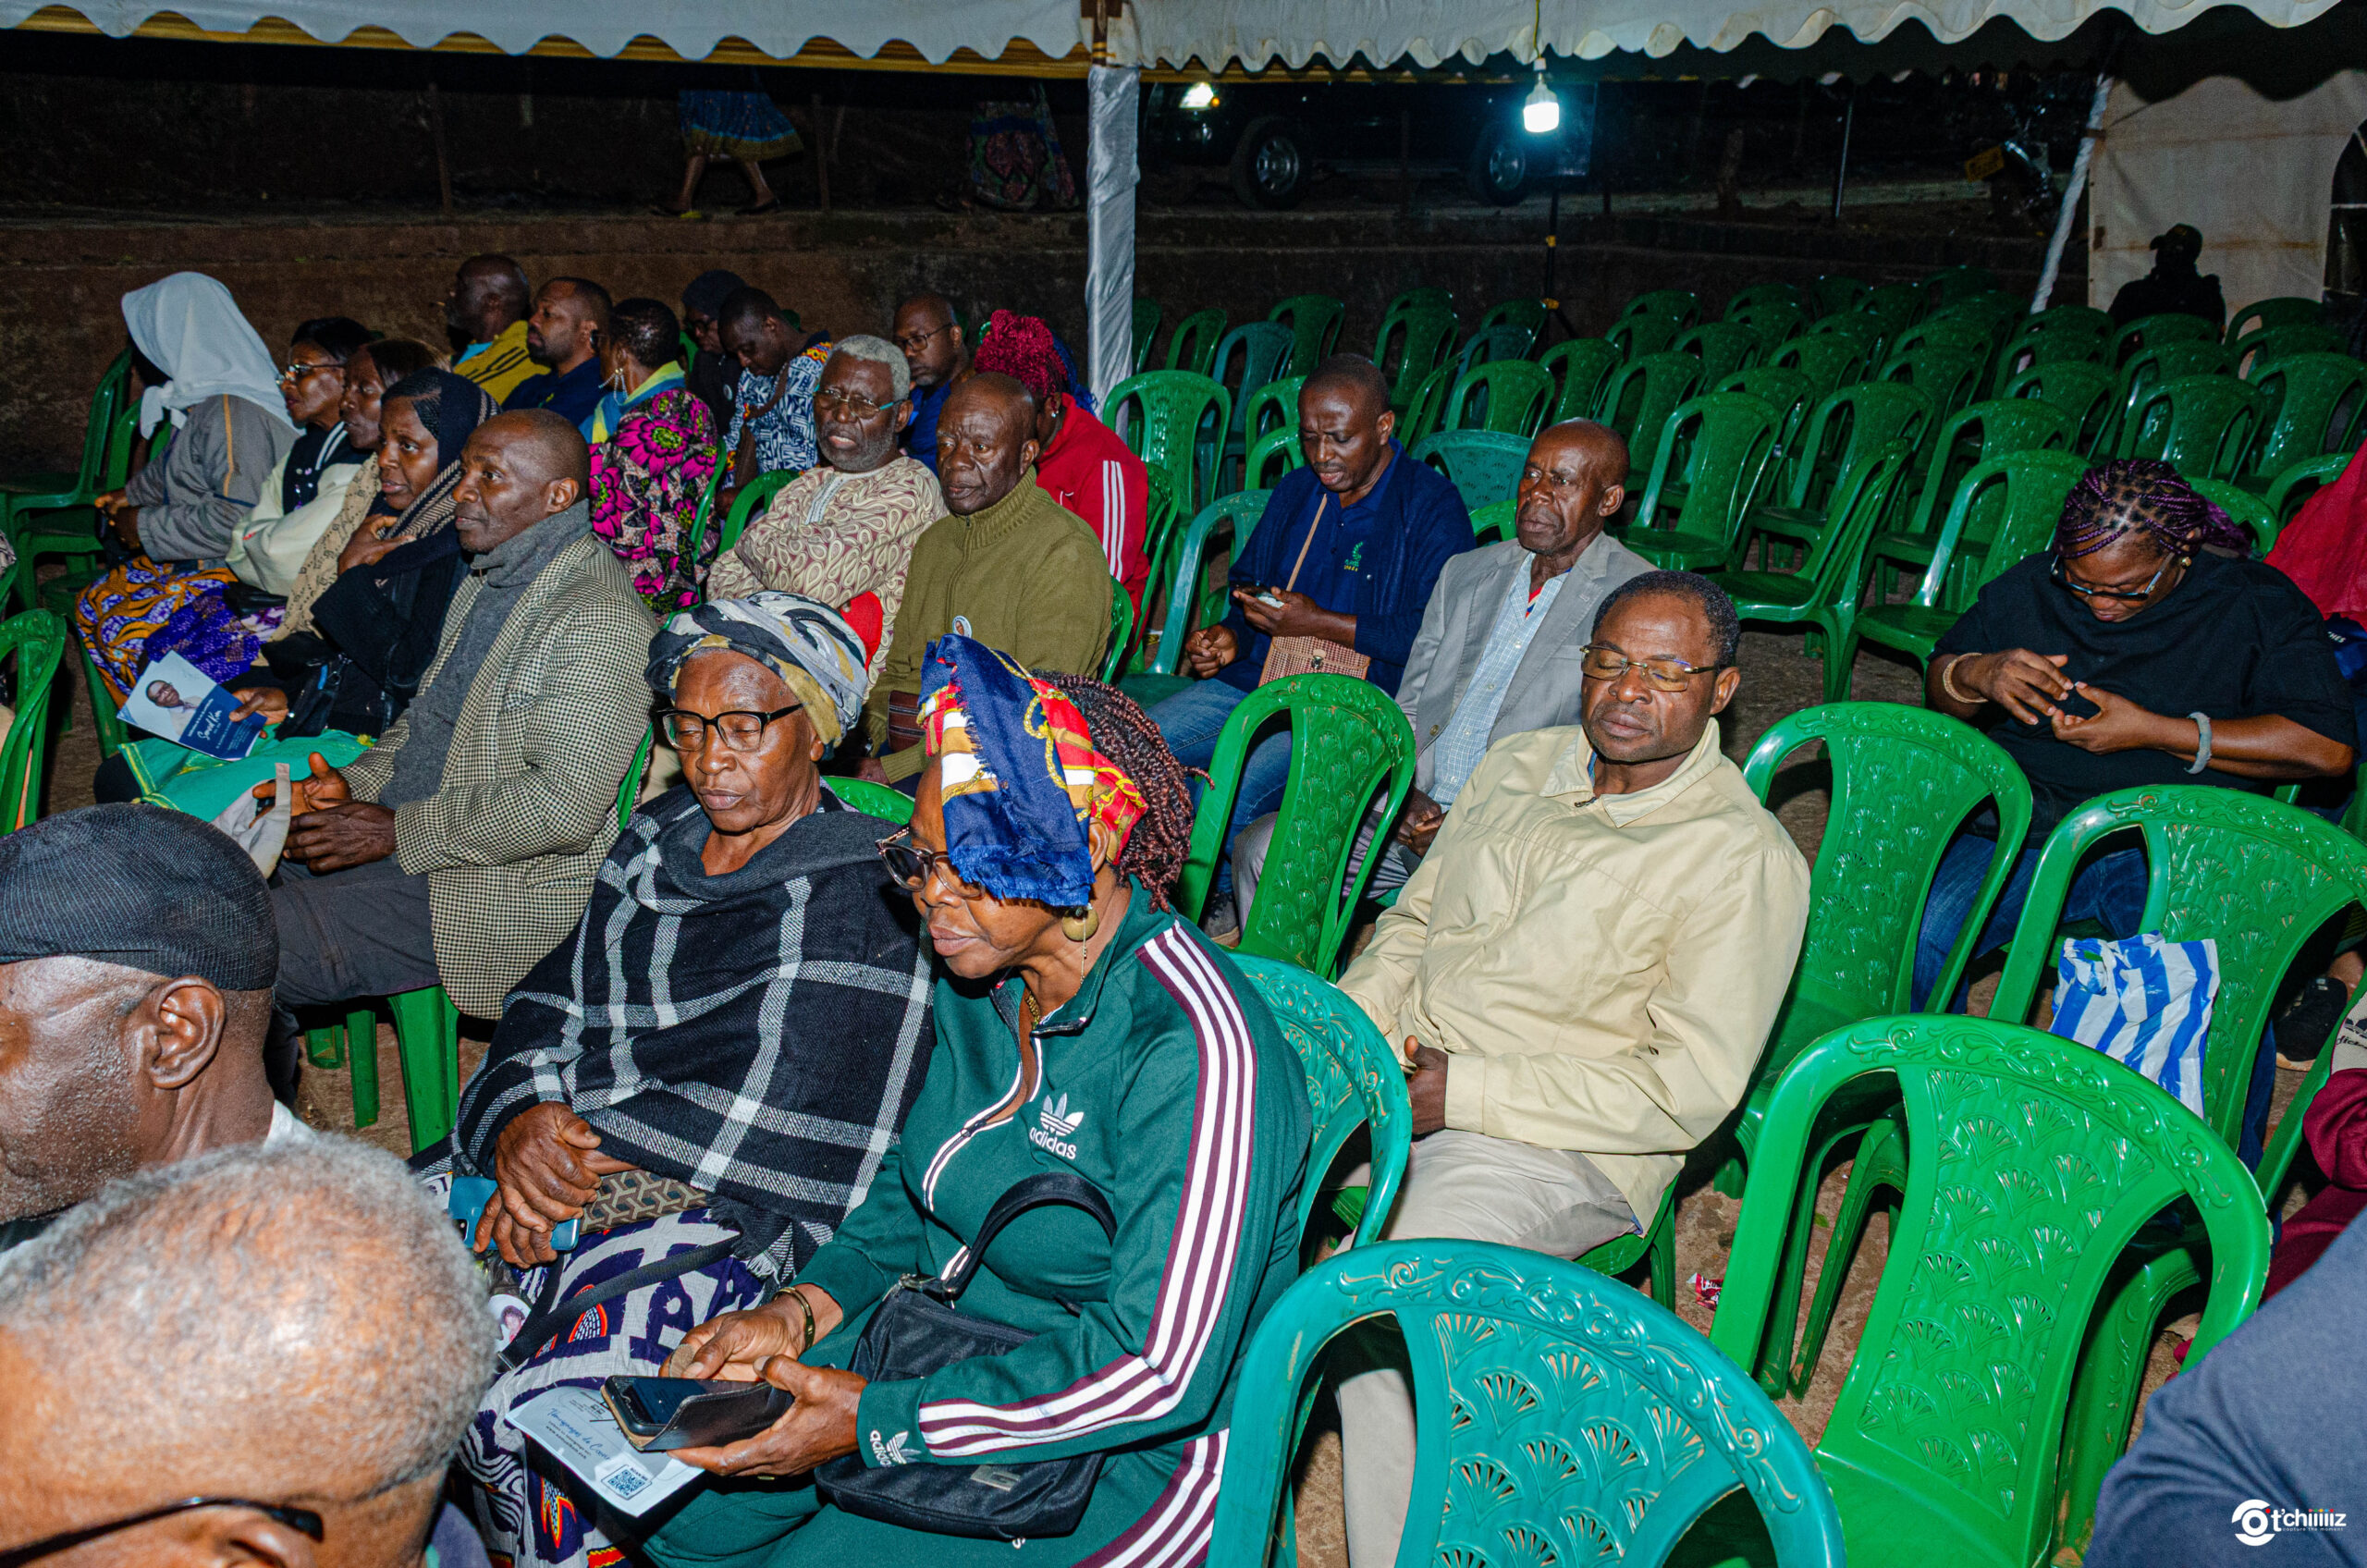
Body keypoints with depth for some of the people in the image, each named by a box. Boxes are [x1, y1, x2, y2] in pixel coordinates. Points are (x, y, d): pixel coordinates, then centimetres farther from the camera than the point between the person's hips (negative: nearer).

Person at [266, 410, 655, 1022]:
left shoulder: (597, 621, -22)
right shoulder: (490, 577, 11)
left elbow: (565, 807, -27)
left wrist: (396, 832, -19)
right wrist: (355, 786, 2)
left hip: (501, 888, -10)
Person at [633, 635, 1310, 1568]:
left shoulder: (1192, 1051, -28)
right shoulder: (986, 976, -1)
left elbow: (1162, 1373, -28)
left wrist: (871, 1421, -25)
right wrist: (805, 1309, -3)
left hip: (1126, 1452, -7)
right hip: (949, 1349, 7)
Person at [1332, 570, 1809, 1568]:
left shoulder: (1743, 859, -9)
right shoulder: (1518, 764, 12)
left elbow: (1691, 1090, -15)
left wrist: (1463, 1092, -17)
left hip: (1551, 1147, -6)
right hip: (1389, 1071, 7)